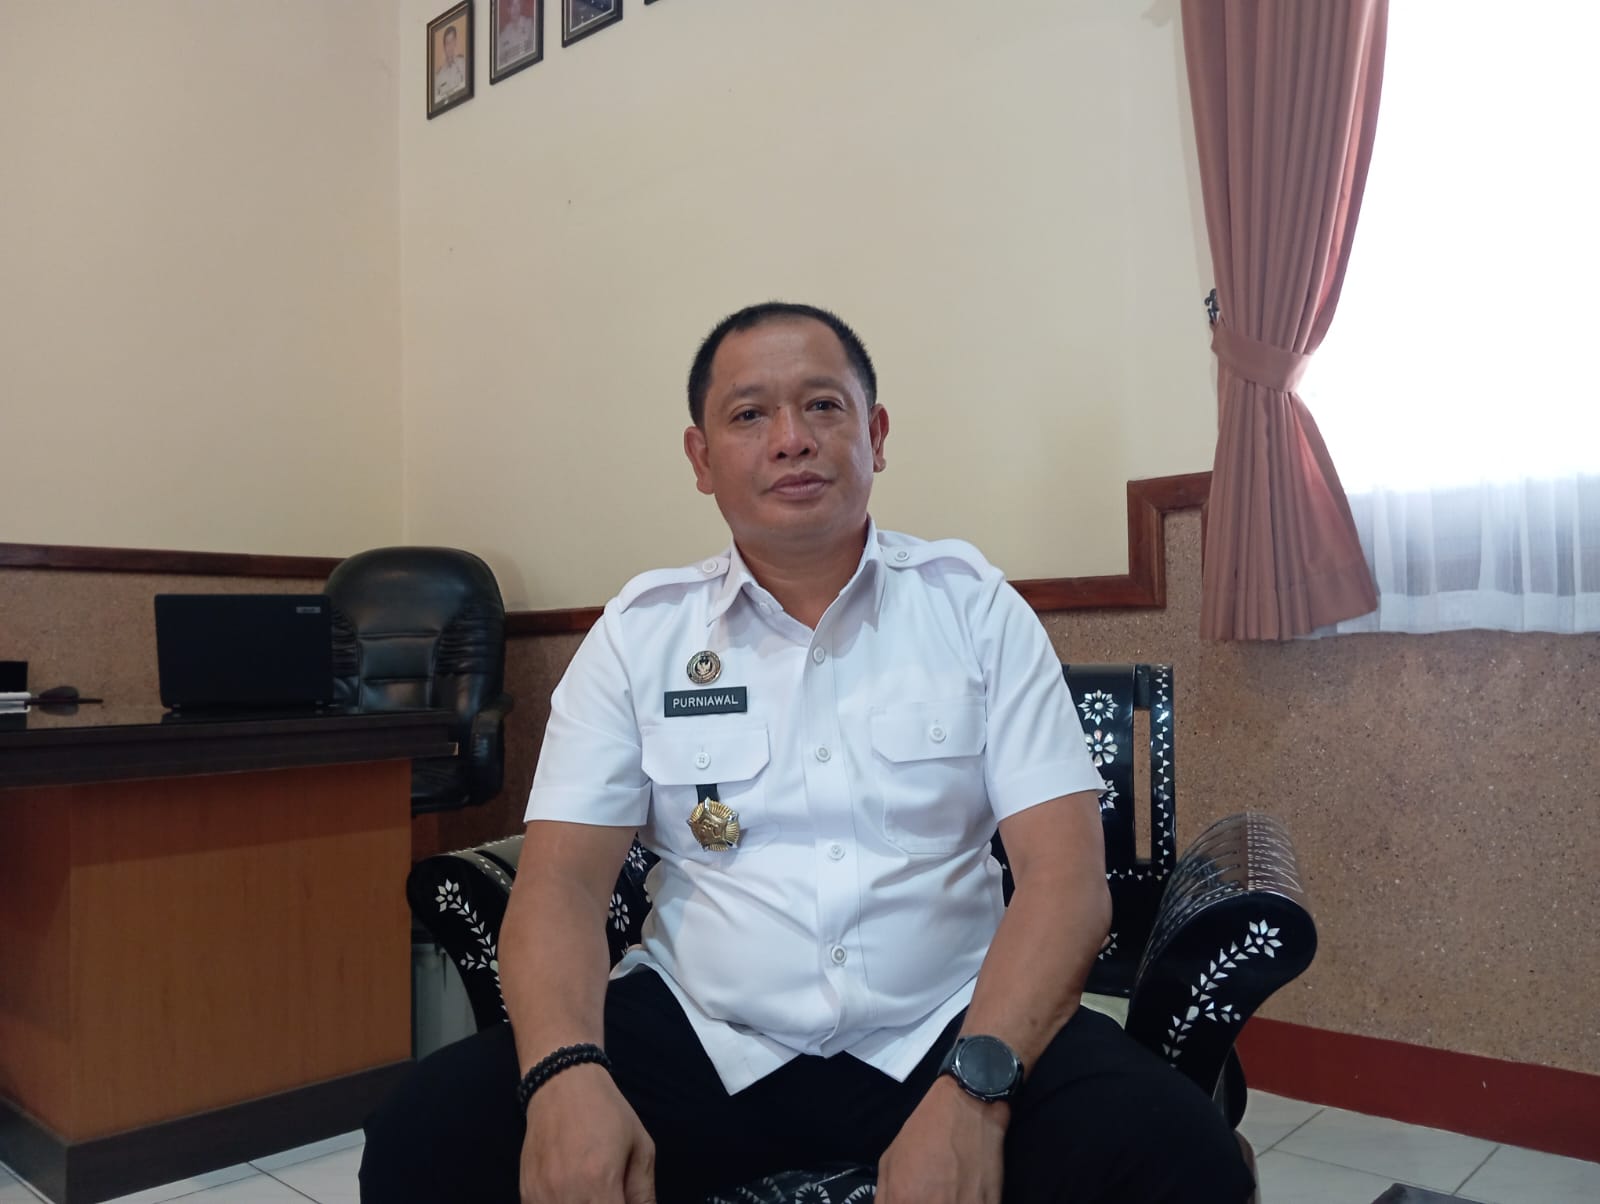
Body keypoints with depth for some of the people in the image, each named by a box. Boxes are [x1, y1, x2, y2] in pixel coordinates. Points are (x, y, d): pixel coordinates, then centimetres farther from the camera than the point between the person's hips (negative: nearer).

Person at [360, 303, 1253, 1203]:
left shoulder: (974, 606, 1)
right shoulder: (640, 630, 3)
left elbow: (1065, 871, -6)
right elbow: (563, 879, -3)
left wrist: (973, 1088, -23)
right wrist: (566, 1074, -23)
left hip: (949, 1028, 0)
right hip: (699, 1034, 1)